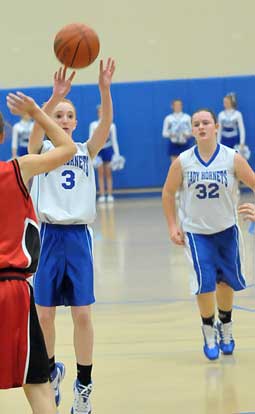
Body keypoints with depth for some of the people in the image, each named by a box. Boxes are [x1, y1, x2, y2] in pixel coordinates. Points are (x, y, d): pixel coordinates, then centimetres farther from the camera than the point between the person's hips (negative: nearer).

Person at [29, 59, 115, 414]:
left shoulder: (86, 151, 8)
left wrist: (105, 90, -28)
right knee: (44, 314, 5)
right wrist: (55, 96, -37)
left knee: (82, 314, -1)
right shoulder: (42, 149, 3)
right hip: (49, 236, -1)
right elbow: (37, 126, -19)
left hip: (79, 237, 1)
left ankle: (83, 385, 11)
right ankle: (50, 372, 29)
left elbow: (106, 125, -10)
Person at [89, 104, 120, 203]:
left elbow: (114, 141, -1)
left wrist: (117, 154, -4)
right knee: (100, 173, 0)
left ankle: (110, 195, 2)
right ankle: (102, 195, 1)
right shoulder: (93, 125, -6)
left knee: (108, 173, 1)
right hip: (98, 150, 0)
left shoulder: (112, 125, -5)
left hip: (108, 149, 0)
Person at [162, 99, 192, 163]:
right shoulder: (168, 118, 2)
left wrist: (188, 134, -17)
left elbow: (192, 131, 4)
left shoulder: (187, 117, 3)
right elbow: (164, 133, 3)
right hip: (173, 144, 0)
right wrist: (170, 134, -18)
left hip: (185, 144, 0)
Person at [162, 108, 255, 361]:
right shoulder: (182, 162, -9)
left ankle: (225, 327, 34)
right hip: (195, 231, -1)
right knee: (205, 282, -11)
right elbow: (168, 193, 2)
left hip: (226, 229, 1)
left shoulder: (232, 158, -11)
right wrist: (172, 226, -3)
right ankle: (208, 331, 10)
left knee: (227, 280, 10)